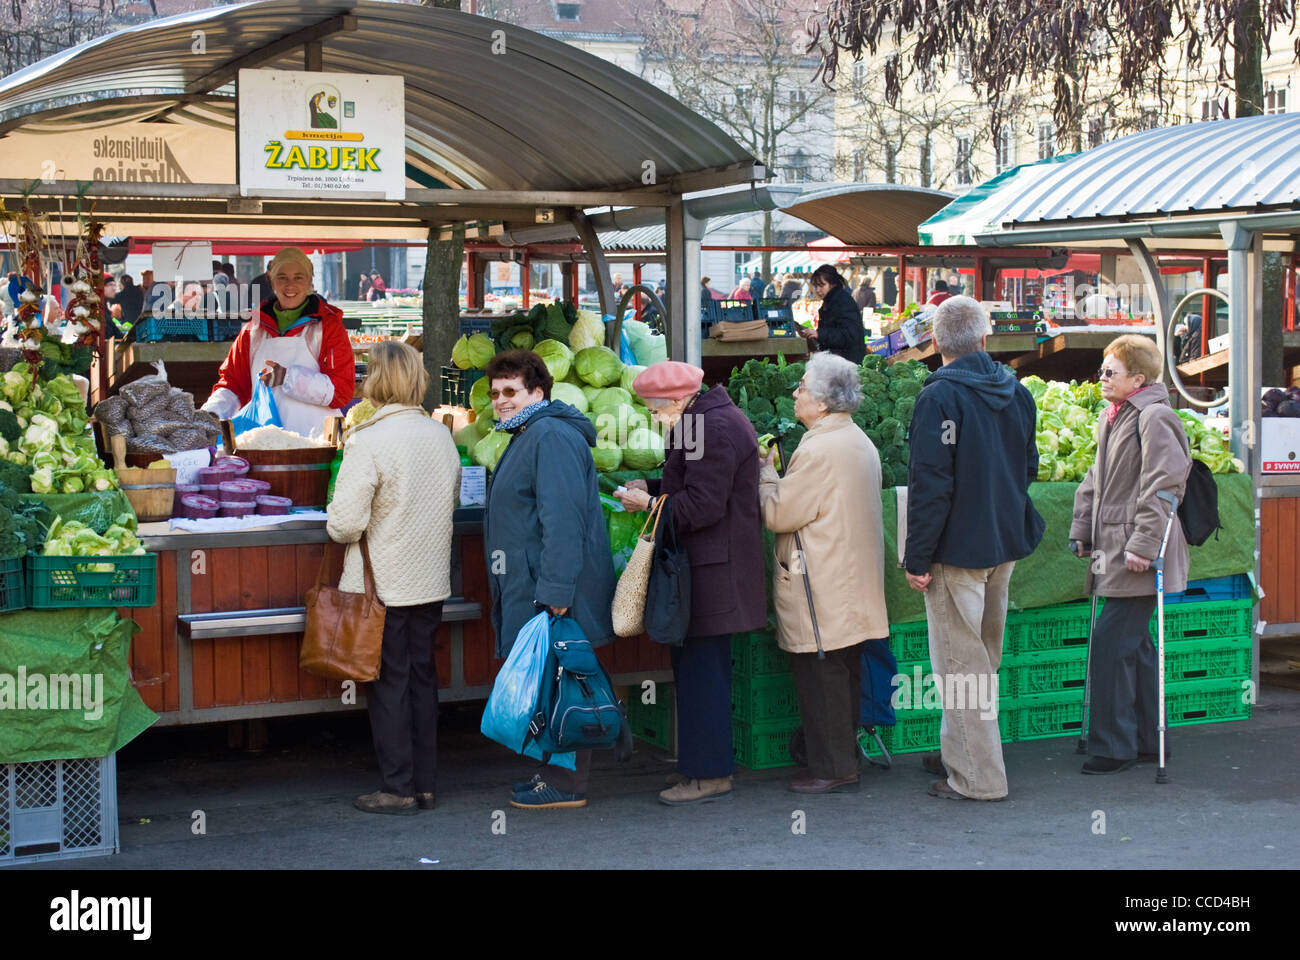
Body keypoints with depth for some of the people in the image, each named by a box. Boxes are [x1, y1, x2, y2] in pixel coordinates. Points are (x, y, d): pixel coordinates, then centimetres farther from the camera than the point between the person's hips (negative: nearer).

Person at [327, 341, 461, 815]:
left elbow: (343, 523, -20)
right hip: (431, 579, 6)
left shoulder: (368, 440, -18)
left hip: (383, 582, -5)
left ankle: (398, 788, 10)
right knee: (422, 675, 14)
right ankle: (425, 784, 19)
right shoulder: (442, 435, 1)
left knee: (389, 682, 4)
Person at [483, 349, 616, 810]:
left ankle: (566, 784, 1)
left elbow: (562, 518, -24)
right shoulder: (528, 436, 20)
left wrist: (555, 589, -27)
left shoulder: (552, 436, -16)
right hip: (531, 589, 11)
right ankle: (557, 772, 22)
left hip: (554, 596, -11)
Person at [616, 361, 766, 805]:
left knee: (701, 668, -6)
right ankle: (704, 764, 20)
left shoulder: (713, 428, -18)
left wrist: (649, 503, -13)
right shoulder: (710, 420, 16)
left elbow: (703, 505, -22)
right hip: (712, 567, 11)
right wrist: (651, 486, 12)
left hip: (712, 571, -11)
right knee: (701, 666, 14)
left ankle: (709, 775, 0)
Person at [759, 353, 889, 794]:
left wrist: (765, 472, -1)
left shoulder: (817, 450, -19)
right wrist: (777, 475, 16)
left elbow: (779, 514, -16)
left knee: (819, 674, -3)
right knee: (846, 672, 15)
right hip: (853, 587, 10)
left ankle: (831, 767, 1)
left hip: (821, 591, -10)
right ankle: (846, 756, 23)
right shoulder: (861, 443, 12)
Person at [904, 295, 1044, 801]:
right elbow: (1028, 467, 17)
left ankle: (977, 777, 2)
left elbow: (929, 483, -20)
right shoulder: (1016, 392, 6)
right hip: (1005, 543, 8)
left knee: (960, 662, -1)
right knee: (984, 656, 18)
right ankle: (961, 754, 31)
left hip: (958, 548, -8)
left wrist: (918, 557, -15)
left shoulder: (940, 397, -17)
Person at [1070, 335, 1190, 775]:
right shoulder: (1111, 419, 16)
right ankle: (1146, 739, 23)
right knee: (1133, 644, 14)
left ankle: (1112, 746, -5)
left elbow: (1162, 487, -19)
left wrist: (1143, 545, -22)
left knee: (1111, 643, -11)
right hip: (1113, 551, 10)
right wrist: (1082, 532, 19)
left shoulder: (1154, 419, -14)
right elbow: (1096, 481, 24)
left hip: (1138, 557, -10)